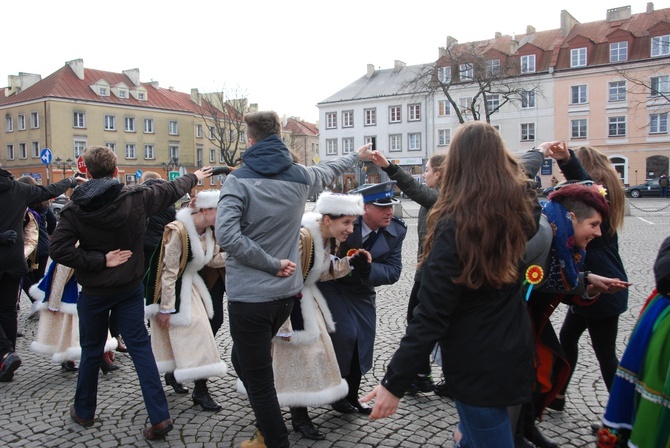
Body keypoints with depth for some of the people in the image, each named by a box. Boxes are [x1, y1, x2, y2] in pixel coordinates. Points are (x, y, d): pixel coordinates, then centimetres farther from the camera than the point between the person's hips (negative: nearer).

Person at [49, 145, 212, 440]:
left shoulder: (75, 208, -12)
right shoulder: (137, 198, -8)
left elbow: (58, 249, -20)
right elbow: (171, 190, 8)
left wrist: (100, 261, -15)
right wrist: (194, 177, 25)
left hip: (93, 292, -1)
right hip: (130, 289, 1)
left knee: (91, 351, 15)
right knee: (140, 348, 4)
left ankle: (84, 411, 34)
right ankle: (159, 417, 3)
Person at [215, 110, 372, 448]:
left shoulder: (239, 180, -10)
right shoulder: (301, 176, 3)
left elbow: (226, 235, -23)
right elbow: (329, 171, 25)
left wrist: (272, 264, -15)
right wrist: (356, 156, 44)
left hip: (249, 296, -5)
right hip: (286, 293, 6)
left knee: (257, 377, 7)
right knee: (243, 358, 25)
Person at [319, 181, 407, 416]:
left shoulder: (397, 231, -13)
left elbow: (393, 271, -14)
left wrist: (367, 266, -32)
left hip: (362, 289, 5)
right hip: (331, 284, -5)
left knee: (364, 339, 8)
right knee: (345, 335, -13)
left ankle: (352, 394, 30)